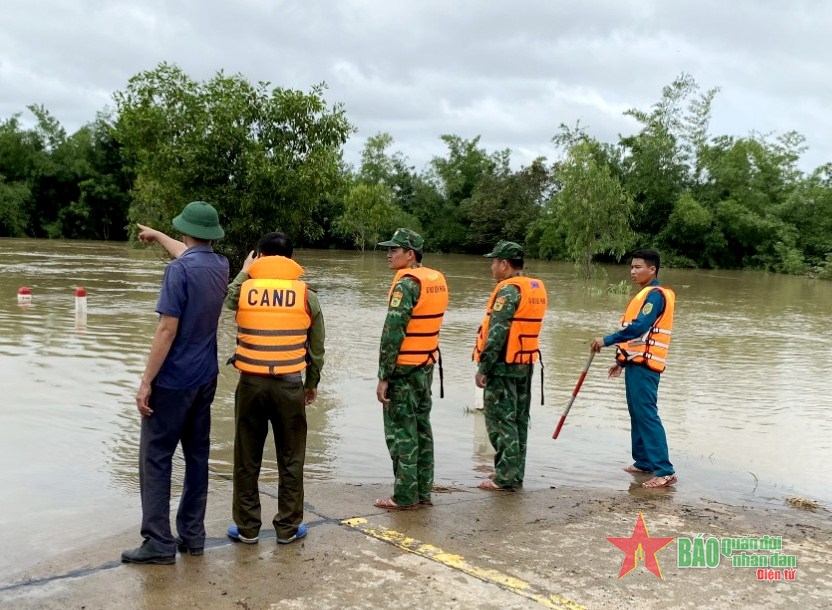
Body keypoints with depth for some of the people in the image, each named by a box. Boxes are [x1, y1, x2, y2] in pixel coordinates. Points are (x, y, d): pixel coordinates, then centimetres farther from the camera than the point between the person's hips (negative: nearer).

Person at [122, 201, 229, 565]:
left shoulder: (179, 270, -17)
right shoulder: (220, 267, 5)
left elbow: (167, 330, -20)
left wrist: (146, 382, -14)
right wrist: (158, 237, 43)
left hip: (174, 379, -7)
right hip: (206, 378, 7)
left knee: (155, 458, 0)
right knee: (197, 456, 12)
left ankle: (159, 543, 2)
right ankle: (192, 534, 18)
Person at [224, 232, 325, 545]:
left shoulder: (244, 290, -2)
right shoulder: (307, 296, -1)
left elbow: (227, 298, 24)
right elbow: (316, 348, 5)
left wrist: (244, 271, 31)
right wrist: (312, 383, 17)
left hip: (251, 383, 0)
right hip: (290, 385, 0)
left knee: (247, 459, 12)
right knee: (291, 460, 11)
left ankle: (247, 527, 20)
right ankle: (288, 527, 19)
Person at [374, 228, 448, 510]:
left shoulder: (406, 284, -17)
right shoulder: (438, 280, 8)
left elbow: (393, 332, -19)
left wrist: (383, 376, -16)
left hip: (403, 370, -8)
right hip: (427, 366, 8)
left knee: (401, 433, 0)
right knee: (421, 429, 14)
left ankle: (405, 497, 6)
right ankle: (423, 492, 22)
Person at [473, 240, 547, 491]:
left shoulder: (508, 290, -15)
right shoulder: (537, 288, 12)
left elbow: (497, 333, -20)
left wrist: (483, 368, -16)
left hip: (503, 366, -9)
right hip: (526, 364, 9)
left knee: (500, 421, -2)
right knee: (518, 420, 14)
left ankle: (505, 478, 1)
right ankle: (516, 474, 22)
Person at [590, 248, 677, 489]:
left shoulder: (655, 295, -12)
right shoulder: (645, 295, 20)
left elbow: (639, 328, -24)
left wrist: (607, 340, -21)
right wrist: (622, 360, 22)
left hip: (644, 365, -10)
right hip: (636, 363, 10)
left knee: (647, 415, -12)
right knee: (637, 415, 14)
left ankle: (664, 470, -12)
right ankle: (643, 462, 21)